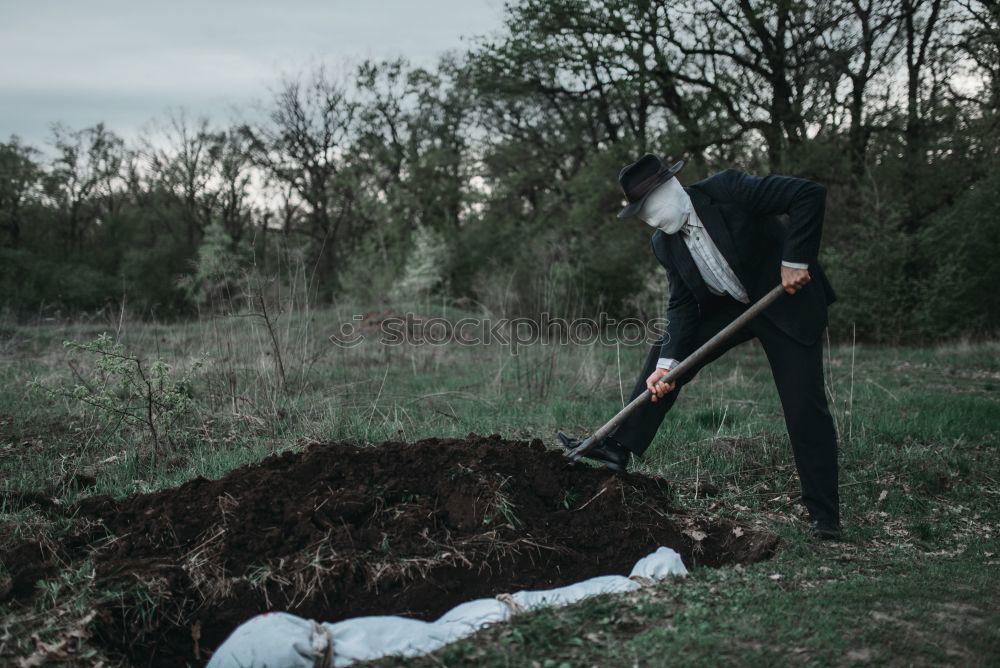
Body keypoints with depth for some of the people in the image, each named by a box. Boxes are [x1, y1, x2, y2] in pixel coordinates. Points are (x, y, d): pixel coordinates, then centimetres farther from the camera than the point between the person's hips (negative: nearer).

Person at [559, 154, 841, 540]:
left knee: (804, 406, -7)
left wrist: (796, 260, -29)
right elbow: (683, 305, -6)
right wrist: (668, 363, -19)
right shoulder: (665, 244, -5)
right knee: (663, 351, 0)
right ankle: (621, 448, 5)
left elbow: (809, 194, -28)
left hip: (787, 299, -6)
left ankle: (825, 516, 2)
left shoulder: (727, 189, -24)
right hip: (730, 306, 6)